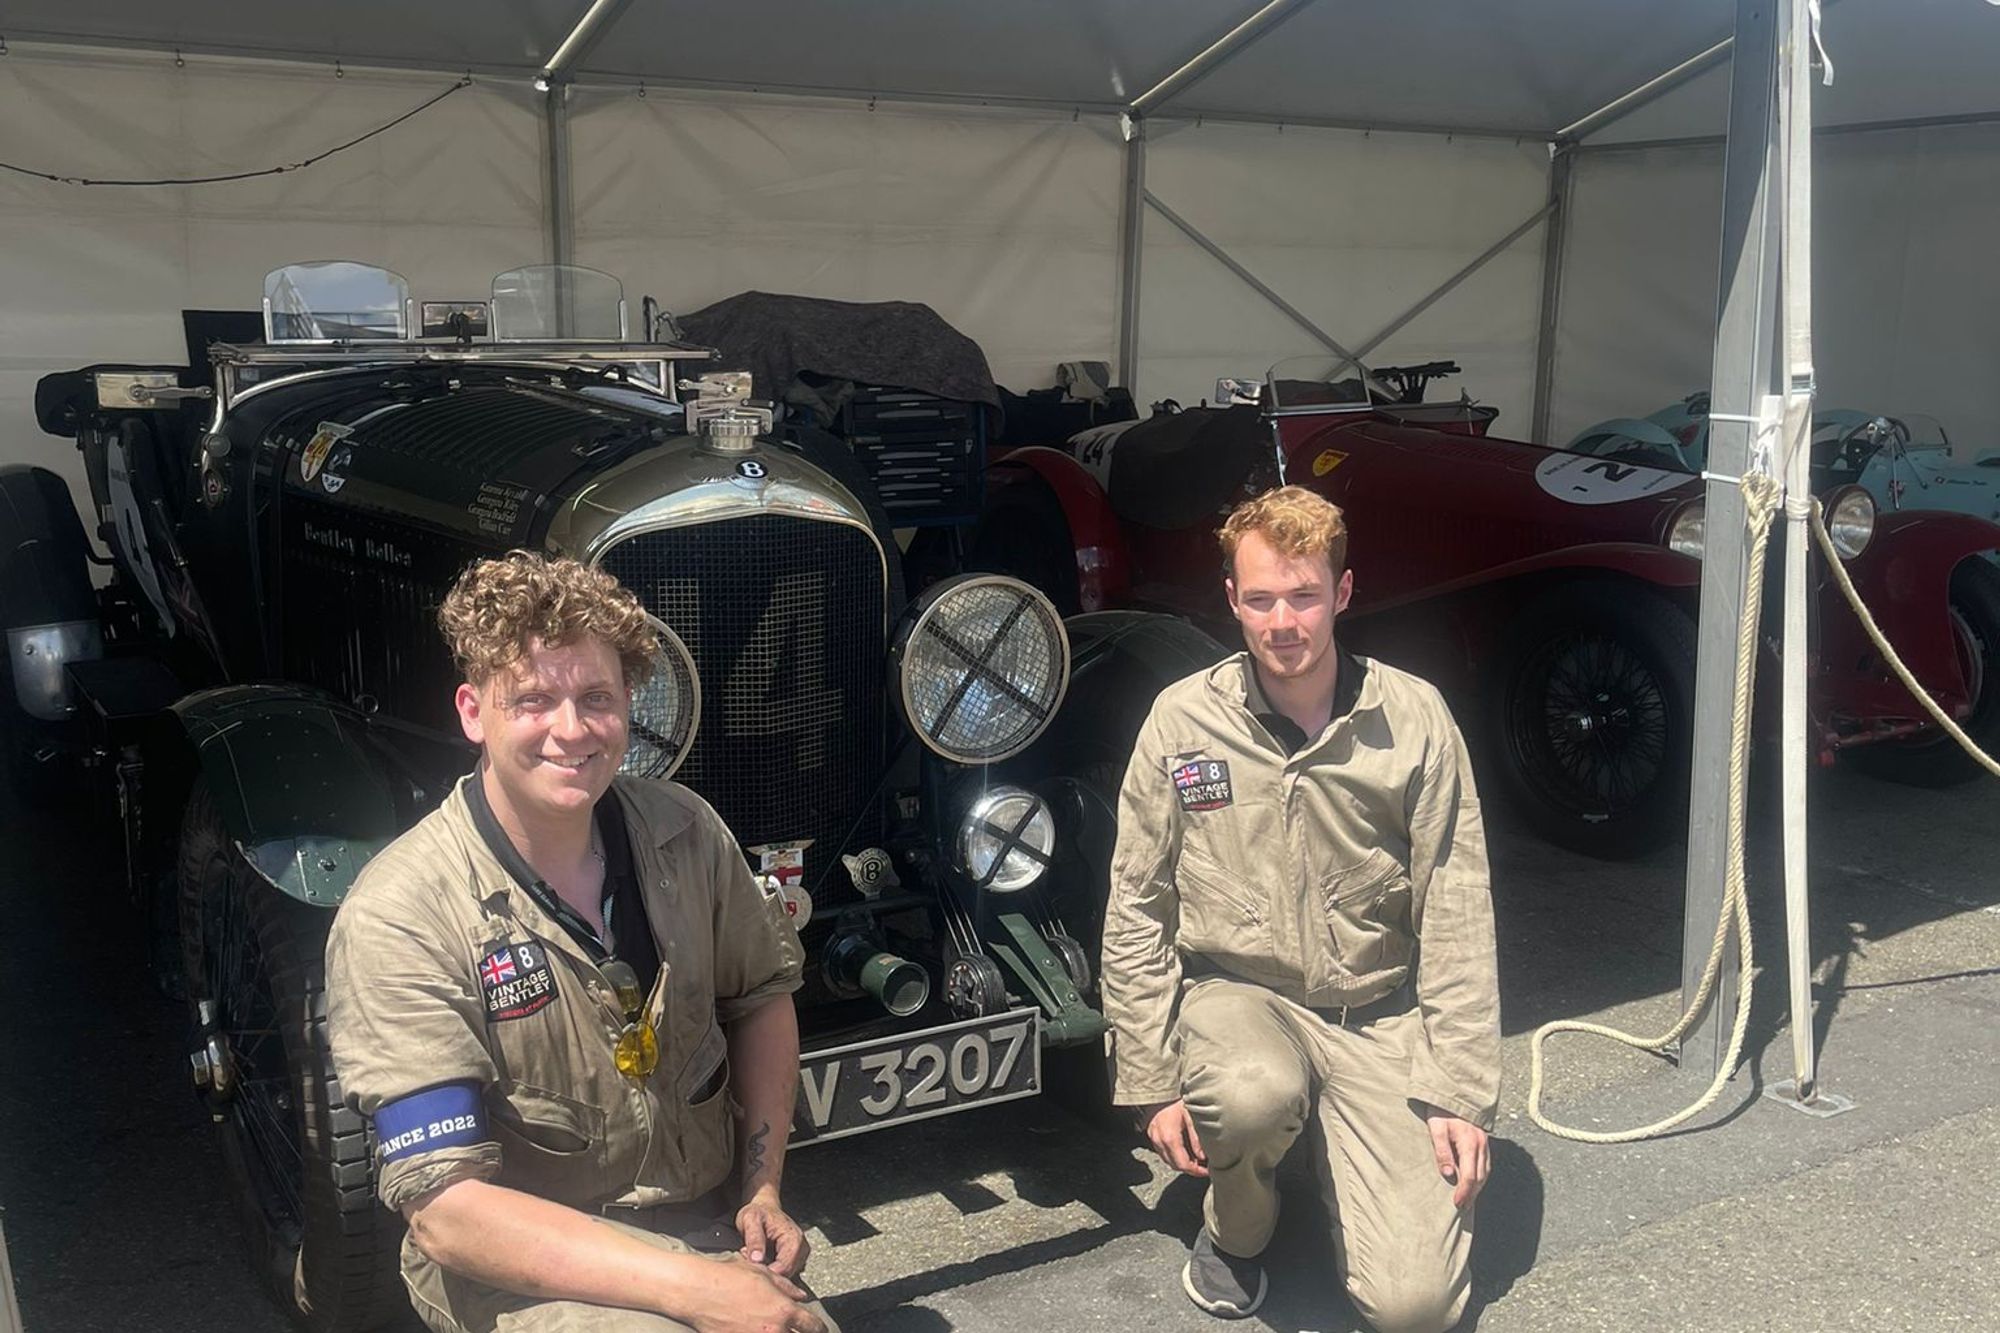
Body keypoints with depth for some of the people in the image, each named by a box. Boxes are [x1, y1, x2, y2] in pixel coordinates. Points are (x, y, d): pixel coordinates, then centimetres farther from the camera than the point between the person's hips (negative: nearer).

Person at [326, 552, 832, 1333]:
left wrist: (762, 1187, 3)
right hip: (516, 1269, -4)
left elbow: (761, 995, 15)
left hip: (710, 1226, 5)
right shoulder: (396, 919, -17)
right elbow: (447, 1208, -19)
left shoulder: (683, 830, -2)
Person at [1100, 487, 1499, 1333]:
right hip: (1234, 989, 0)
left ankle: (1336, 1149, 21)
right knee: (1255, 1096, -37)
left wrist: (1461, 1096, -8)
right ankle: (1235, 1228, 0)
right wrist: (1151, 1085, -6)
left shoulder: (1413, 717, -7)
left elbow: (1456, 917, -5)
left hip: (1377, 1011, 0)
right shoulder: (1183, 719, -6)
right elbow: (1136, 909, -2)